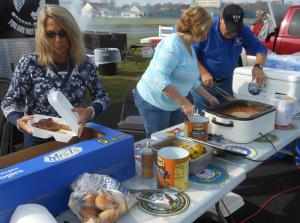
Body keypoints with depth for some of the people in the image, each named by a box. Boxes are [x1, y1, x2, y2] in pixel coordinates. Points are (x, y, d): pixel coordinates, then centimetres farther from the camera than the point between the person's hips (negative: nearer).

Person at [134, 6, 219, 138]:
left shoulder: (190, 48, 7)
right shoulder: (173, 44, -23)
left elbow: (192, 80, 19)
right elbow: (160, 78, -31)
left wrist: (208, 97, 18)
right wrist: (184, 102, -28)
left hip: (173, 103, 9)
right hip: (153, 102, -9)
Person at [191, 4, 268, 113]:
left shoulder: (243, 31, -5)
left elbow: (260, 49, 1)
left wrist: (258, 66, -20)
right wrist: (203, 73, -26)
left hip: (226, 83, 4)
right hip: (203, 83, -4)